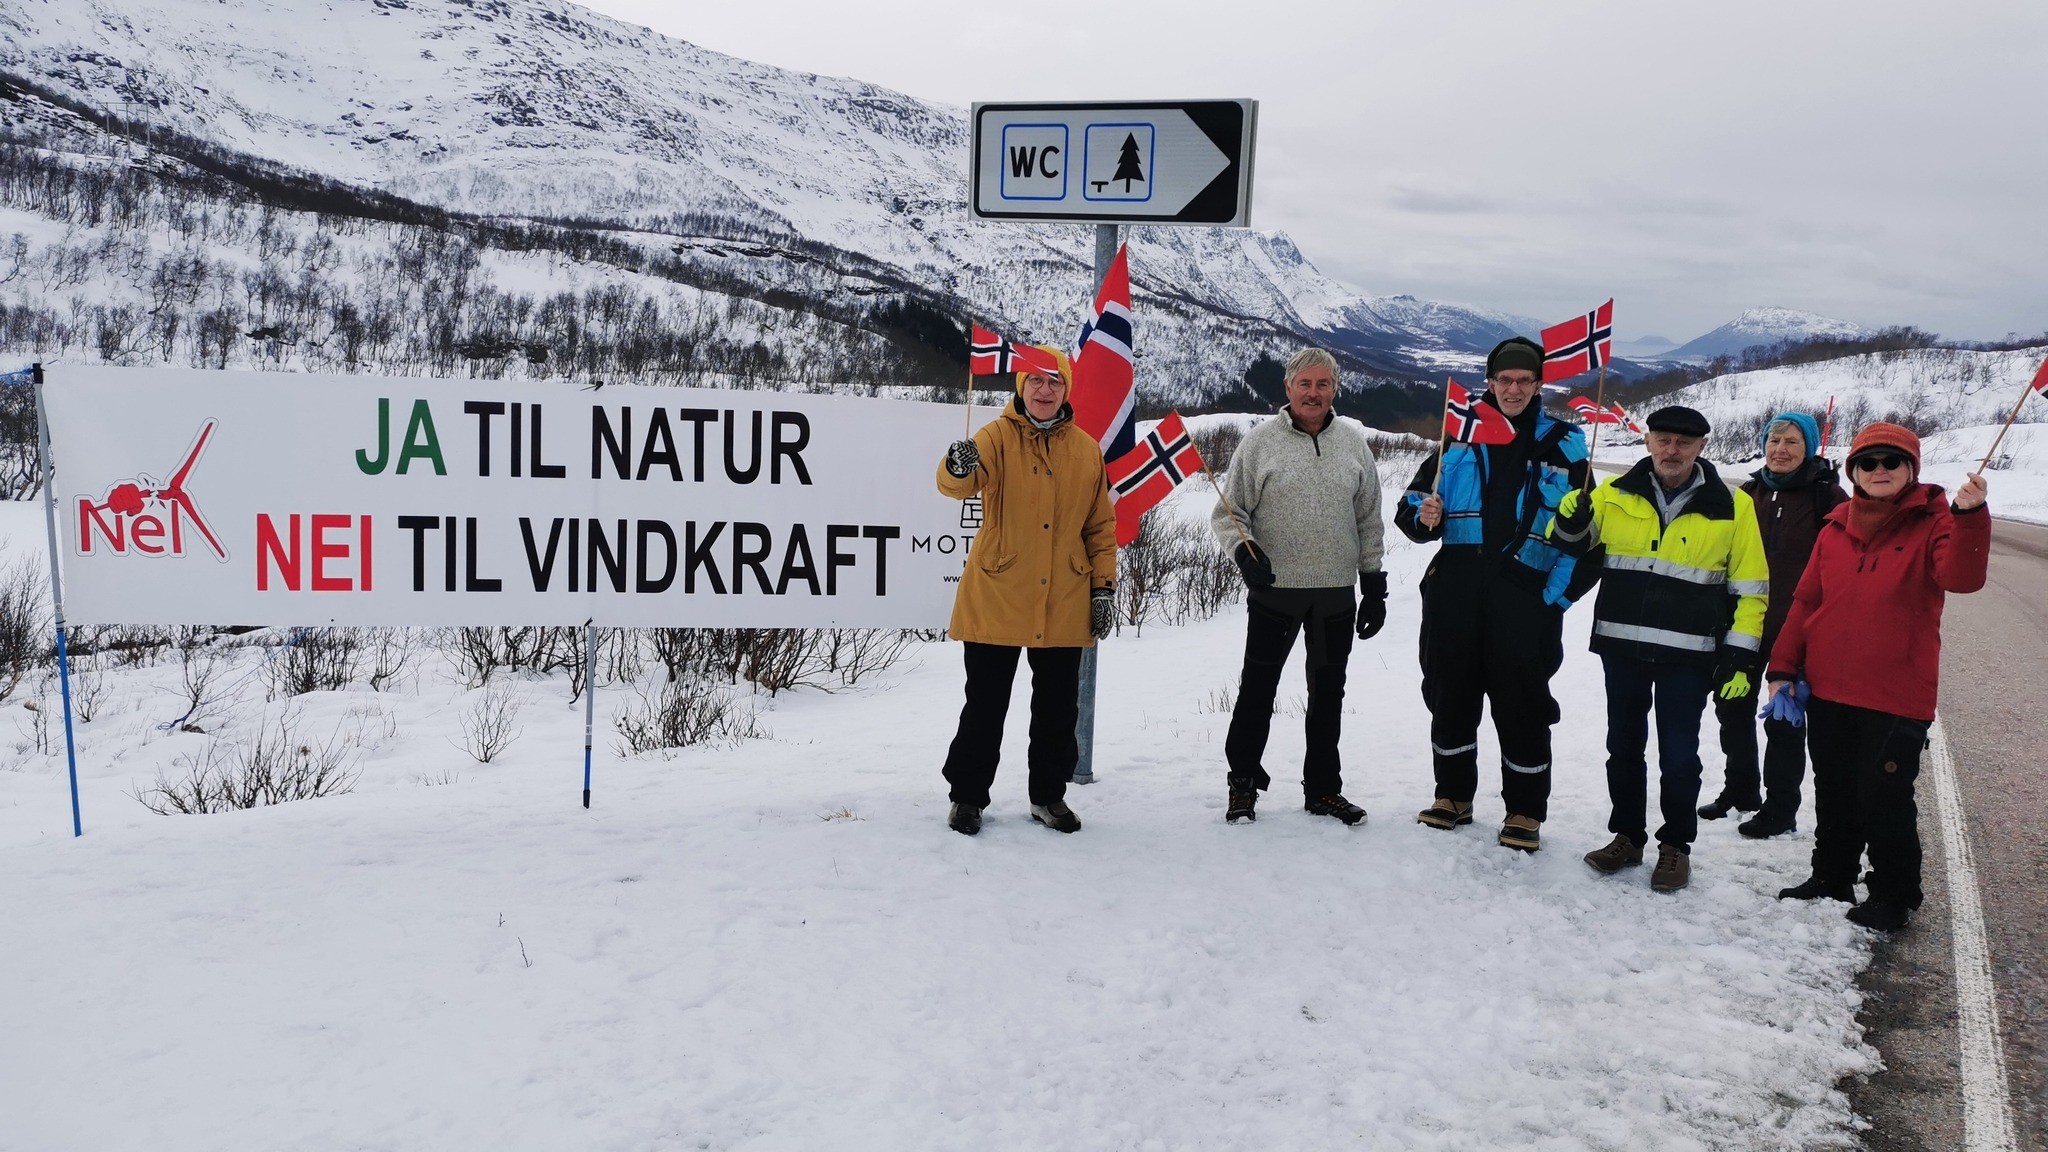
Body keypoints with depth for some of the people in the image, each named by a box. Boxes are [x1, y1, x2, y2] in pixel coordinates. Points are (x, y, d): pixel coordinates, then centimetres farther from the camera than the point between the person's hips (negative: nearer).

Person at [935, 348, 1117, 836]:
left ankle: (1049, 795, 27)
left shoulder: (1087, 450, 6)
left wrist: (1103, 587, 5)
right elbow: (957, 485, -22)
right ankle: (968, 795, 20)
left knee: (1058, 709, 12)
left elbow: (1101, 526, 11)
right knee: (985, 706, 6)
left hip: (1064, 606, 3)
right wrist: (958, 469, -45)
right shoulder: (997, 437, -4)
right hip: (997, 599, -3)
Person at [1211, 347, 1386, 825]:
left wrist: (1374, 584, 9)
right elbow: (1228, 512, 0)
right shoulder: (1260, 441, -3)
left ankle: (1323, 788, 24)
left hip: (1337, 593, 3)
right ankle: (1243, 782, 19)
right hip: (1274, 589, -3)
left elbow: (1369, 520, 12)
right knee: (1258, 688, 4)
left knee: (1327, 693, 12)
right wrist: (1244, 551, -18)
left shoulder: (1354, 443, 7)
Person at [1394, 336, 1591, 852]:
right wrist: (1424, 517, -7)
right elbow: (1414, 501, 17)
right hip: (1455, 591, 3)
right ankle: (1453, 795, 25)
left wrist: (1557, 595, -6)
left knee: (1521, 702, 1)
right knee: (1449, 693, 9)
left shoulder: (1563, 446, 6)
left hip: (1525, 597, -2)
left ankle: (1525, 810, 14)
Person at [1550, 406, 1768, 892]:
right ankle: (1626, 835, 27)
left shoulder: (1732, 507, -1)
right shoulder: (1614, 495, 2)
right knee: (1624, 746, 13)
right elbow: (1569, 548, 13)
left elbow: (1750, 588, 2)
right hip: (1621, 645, 3)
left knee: (1679, 755, 4)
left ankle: (1676, 845, 20)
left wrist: (1741, 655, -3)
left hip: (1688, 654, -2)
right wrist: (1569, 521, -10)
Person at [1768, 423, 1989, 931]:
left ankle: (1894, 897, 17)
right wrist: (1784, 667, 6)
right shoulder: (1837, 528, 7)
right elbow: (1806, 601, 9)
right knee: (1834, 794, 16)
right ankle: (1832, 879, 32)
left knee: (1884, 799, 1)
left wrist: (1970, 517, -39)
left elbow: (1961, 577, -24)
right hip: (1827, 692, 5)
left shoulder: (1932, 524, -5)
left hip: (1895, 697, -5)